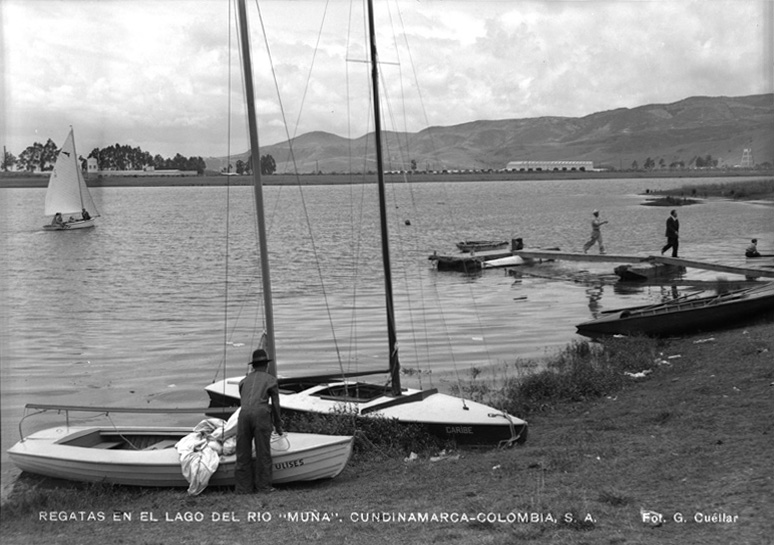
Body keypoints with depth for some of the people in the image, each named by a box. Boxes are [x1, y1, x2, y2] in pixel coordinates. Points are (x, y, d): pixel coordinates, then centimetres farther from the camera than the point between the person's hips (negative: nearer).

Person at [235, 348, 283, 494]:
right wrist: (278, 424, 27)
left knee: (243, 451, 7)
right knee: (262, 451, 3)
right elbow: (275, 404, 16)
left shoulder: (244, 381, 28)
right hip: (261, 413, -3)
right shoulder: (271, 379, 17)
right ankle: (263, 486, 5)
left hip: (244, 413, 3)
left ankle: (244, 487, 7)